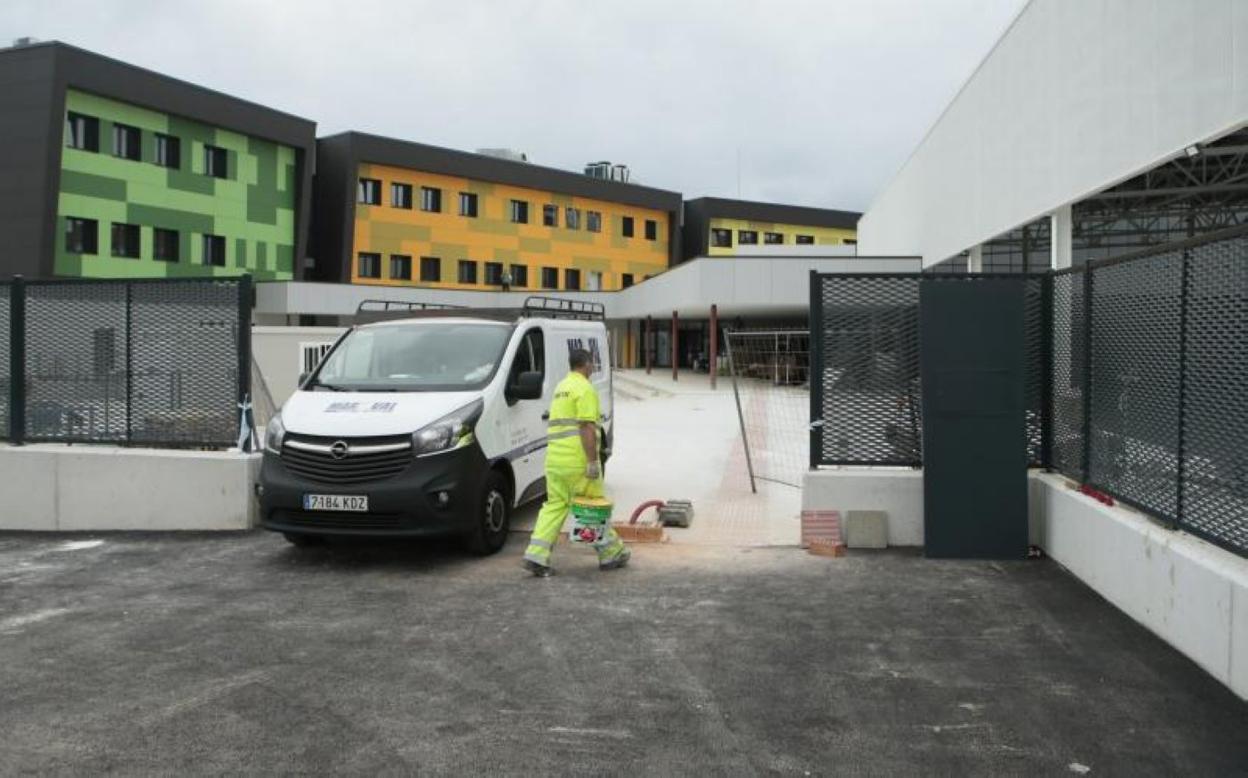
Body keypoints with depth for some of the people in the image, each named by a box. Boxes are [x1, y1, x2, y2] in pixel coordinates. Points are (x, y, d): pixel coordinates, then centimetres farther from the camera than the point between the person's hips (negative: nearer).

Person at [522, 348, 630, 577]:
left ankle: (536, 556, -4)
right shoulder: (585, 389, -8)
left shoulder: (561, 388, 21)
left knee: (554, 506, 7)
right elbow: (587, 427, -18)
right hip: (578, 461, -8)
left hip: (554, 459, 8)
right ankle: (611, 553, 17)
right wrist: (593, 462, -20)